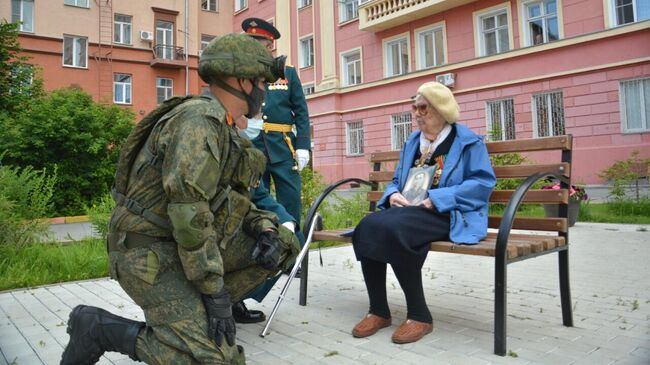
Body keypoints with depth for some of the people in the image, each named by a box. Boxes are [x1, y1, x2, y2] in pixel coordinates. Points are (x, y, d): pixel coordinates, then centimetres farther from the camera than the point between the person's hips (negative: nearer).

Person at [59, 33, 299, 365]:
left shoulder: (223, 128, 12)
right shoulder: (199, 118, -19)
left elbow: (234, 198, 17)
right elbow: (188, 209, -28)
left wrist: (265, 227, -3)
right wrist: (214, 290, -23)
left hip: (191, 244, 9)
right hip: (151, 253, -9)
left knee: (283, 243, 3)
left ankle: (197, 313, 7)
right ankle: (97, 326, -2)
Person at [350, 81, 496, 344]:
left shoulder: (467, 141, 2)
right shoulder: (412, 142, 22)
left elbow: (483, 183, -9)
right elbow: (397, 180, 23)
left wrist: (436, 198, -19)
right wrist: (393, 195, -3)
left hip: (448, 215, -6)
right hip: (410, 211, 6)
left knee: (393, 227, -35)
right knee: (368, 225, -25)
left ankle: (420, 316, -20)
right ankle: (378, 310, -13)